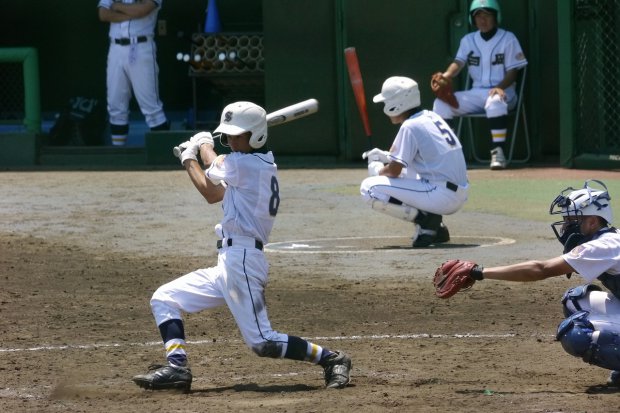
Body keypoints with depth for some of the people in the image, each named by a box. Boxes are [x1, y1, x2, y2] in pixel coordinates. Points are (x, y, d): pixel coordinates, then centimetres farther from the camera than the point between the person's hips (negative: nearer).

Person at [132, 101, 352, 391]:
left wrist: (203, 145, 26)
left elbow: (215, 166, 7)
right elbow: (212, 193, 27)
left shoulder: (247, 164, -13)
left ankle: (331, 359, -3)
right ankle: (177, 367, -3)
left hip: (242, 261, -11)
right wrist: (189, 160, 27)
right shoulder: (261, 166, 16)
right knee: (163, 299, 10)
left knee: (262, 342, -13)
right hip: (228, 265, 11)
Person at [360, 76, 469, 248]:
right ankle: (436, 227, 15)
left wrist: (378, 171, 11)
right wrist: (385, 156, 17)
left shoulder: (410, 126, -11)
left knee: (369, 188, -9)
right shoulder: (431, 117, 15)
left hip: (441, 197, -9)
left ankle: (424, 220, -11)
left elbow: (394, 170, -10)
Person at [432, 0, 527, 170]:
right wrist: (446, 75, -26)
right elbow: (459, 62, -3)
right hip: (476, 93, 5)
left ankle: (498, 151, -42)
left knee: (495, 101, -41)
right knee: (442, 102, -15)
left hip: (502, 91, -5)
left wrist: (500, 87, -24)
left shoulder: (508, 39, 0)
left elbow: (513, 71, -4)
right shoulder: (468, 40, 12)